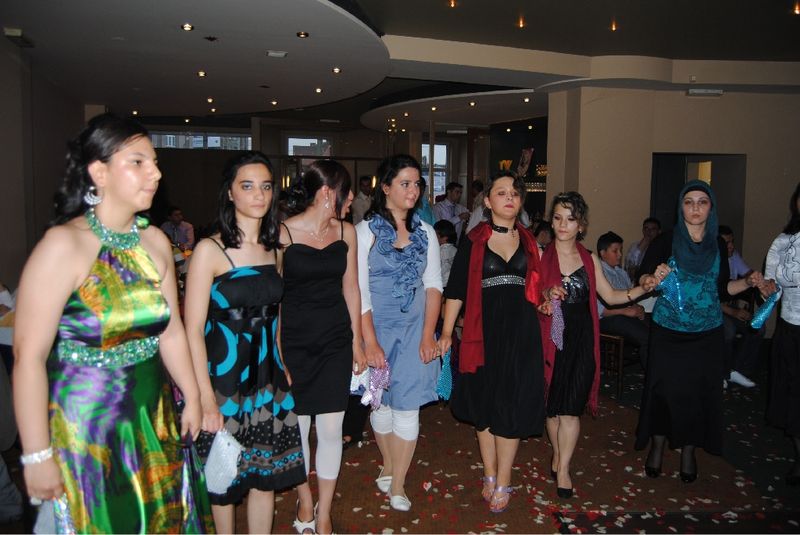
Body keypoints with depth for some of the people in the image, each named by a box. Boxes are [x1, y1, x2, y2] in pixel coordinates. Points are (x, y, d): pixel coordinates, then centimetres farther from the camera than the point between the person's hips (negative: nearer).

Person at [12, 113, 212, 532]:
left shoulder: (155, 242, 1)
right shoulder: (63, 245, -18)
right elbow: (29, 356, -19)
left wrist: (192, 398, 9)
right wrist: (37, 456, -16)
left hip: (153, 418, 6)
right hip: (86, 426, -5)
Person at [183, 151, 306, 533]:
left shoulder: (274, 250, 6)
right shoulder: (210, 250, -11)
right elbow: (193, 330, -14)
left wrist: (284, 367, 9)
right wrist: (206, 398, -18)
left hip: (268, 377, 5)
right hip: (223, 378, -4)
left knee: (266, 474, 12)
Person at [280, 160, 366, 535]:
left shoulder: (346, 231, 5)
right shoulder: (284, 233, -9)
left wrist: (357, 341, 12)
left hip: (336, 342, 3)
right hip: (294, 342, -3)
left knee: (331, 429, 3)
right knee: (296, 428, 8)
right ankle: (304, 501, 35)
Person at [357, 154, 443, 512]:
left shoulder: (425, 232, 5)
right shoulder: (366, 231, -6)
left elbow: (433, 285, 3)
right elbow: (359, 291, -10)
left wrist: (428, 334, -7)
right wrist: (370, 342, -15)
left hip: (414, 329, 2)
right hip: (377, 328, -2)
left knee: (407, 405, 0)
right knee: (381, 402, 11)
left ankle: (398, 484, 15)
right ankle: (388, 466, 34)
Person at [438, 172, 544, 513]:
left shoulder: (528, 241, 9)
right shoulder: (473, 242, -1)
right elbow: (455, 290, -3)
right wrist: (446, 332, -9)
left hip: (521, 333, 2)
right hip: (484, 332, -1)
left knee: (512, 408, 3)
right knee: (484, 406, 10)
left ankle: (503, 482, 17)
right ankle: (490, 475, 28)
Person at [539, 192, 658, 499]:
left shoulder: (589, 259, 10)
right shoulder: (541, 255, 1)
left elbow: (610, 296, 13)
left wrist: (642, 289, 0)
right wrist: (546, 296, -20)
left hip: (581, 340, 1)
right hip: (551, 339, -1)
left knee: (571, 409, -2)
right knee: (552, 405, 7)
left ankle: (563, 468, 9)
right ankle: (558, 454, 28)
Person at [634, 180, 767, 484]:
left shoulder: (717, 245, 4)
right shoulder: (665, 242, -6)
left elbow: (722, 289, 11)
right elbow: (641, 279, -5)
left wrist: (748, 282, -5)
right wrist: (654, 279, -26)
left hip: (707, 334, 3)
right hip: (668, 332, -2)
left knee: (699, 391, 8)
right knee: (664, 389, 3)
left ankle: (688, 452, 27)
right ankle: (657, 446, 24)